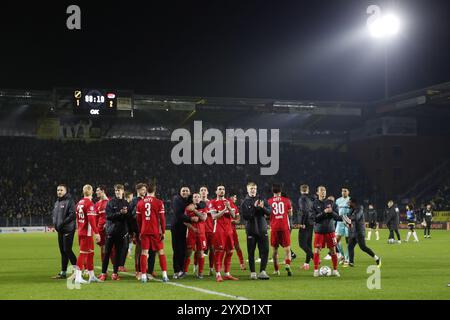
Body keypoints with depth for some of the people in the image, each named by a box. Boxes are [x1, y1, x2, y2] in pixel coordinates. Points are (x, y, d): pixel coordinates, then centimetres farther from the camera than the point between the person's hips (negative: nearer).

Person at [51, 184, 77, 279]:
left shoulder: (69, 201, -10)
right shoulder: (56, 203, 17)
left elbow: (72, 215, -19)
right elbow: (54, 214, 27)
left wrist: (62, 223, -20)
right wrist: (55, 223, 9)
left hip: (68, 230, -9)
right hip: (60, 230, 9)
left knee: (67, 250, -11)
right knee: (63, 251, 11)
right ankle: (63, 272, 15)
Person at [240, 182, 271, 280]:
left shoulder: (261, 199, 9)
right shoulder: (244, 202, 1)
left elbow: (269, 212, 3)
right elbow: (245, 216, -11)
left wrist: (263, 207, -16)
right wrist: (254, 207, -17)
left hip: (262, 229, 2)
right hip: (251, 230, -2)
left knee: (265, 250, -6)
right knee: (251, 252, 2)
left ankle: (262, 271, -5)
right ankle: (253, 272, 11)